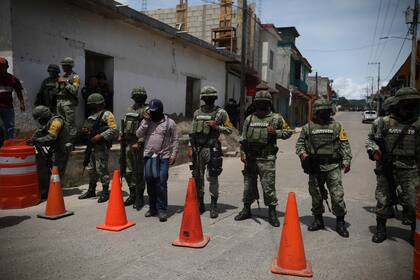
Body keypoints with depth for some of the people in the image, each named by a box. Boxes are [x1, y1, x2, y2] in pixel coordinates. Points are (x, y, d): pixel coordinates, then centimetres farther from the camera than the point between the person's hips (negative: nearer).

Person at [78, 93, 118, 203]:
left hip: (102, 147, -9)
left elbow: (114, 130, -17)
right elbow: (89, 128, 29)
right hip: (92, 146, 9)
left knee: (101, 169, -7)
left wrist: (100, 136, -21)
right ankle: (91, 191, 27)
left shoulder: (107, 114, -8)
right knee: (91, 169, 15)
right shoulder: (92, 115, 20)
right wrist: (84, 130, 6)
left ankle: (105, 192, 2)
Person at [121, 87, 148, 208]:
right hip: (127, 143, 7)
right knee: (128, 171, 13)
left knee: (139, 172, -2)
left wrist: (139, 143, -20)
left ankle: (139, 197, 9)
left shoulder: (146, 110, -7)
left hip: (138, 145, -7)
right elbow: (124, 124, 23)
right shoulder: (130, 109, 16)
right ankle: (132, 194, 26)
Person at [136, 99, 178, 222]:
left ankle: (162, 209, 2)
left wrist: (173, 155, -5)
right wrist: (146, 122, -8)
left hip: (163, 157, -3)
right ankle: (152, 207, 21)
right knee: (150, 181, 6)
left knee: (161, 183, -7)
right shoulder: (146, 121, 10)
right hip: (149, 156, 3)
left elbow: (174, 140, 2)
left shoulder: (170, 123, 1)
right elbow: (138, 135, 1)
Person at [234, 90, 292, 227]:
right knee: (248, 185, 12)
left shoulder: (276, 118, 0)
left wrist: (275, 132, -10)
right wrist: (243, 153, 3)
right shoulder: (249, 119, 10)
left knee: (269, 186, -2)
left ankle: (272, 213, 12)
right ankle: (246, 210, 26)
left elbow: (288, 132, 7)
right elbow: (243, 138, 13)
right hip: (250, 158, 4)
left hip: (267, 159, -3)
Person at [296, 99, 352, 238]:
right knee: (316, 195, 10)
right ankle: (318, 220, 26)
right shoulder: (308, 127, 7)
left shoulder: (337, 126, 7)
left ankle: (340, 223, 11)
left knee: (337, 195, -4)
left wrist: (346, 161, -5)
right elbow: (299, 143, 12)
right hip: (315, 167, 1)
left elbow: (345, 144, 5)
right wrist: (302, 153, -8)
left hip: (333, 166, -1)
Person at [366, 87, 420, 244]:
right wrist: (374, 150, -8)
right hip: (386, 168, 0)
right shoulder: (383, 123, 0)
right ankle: (381, 229, 24)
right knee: (383, 200, 9)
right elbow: (370, 139, 10)